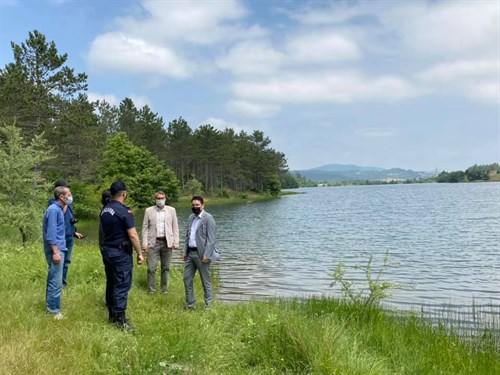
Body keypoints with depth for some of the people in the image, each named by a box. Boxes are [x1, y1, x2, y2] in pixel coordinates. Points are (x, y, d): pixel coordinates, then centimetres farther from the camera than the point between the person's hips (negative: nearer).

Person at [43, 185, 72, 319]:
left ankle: (50, 307, 26)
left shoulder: (58, 209, 13)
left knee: (53, 279, 16)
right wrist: (55, 252, -23)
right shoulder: (53, 210, -17)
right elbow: (51, 233, -21)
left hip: (58, 248, 10)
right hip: (56, 250, -10)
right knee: (56, 282, -5)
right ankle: (53, 310, 3)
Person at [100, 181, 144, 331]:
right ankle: (120, 320, 2)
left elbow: (104, 231, 14)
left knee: (111, 283, 15)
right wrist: (140, 254, -11)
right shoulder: (124, 211, -17)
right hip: (121, 253, -8)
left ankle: (112, 315, 24)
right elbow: (133, 235, -18)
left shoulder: (104, 210, 7)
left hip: (107, 250, 8)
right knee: (122, 285, -2)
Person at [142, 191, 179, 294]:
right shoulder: (149, 211, 3)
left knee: (165, 268, 8)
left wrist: (176, 242, -2)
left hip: (167, 242, 1)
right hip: (153, 243, -1)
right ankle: (151, 290, 8)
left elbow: (175, 227, 5)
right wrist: (144, 243, -5)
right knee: (151, 268, -3)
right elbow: (145, 228, 3)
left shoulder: (171, 210, 5)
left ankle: (164, 290, 19)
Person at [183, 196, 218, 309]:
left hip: (201, 254, -8)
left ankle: (208, 306, 15)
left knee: (206, 281, 3)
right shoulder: (191, 218, 13)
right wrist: (185, 251, 12)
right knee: (187, 279, 11)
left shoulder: (208, 218, -12)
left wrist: (206, 256, -20)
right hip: (190, 253, 8)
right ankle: (189, 304, 23)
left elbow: (211, 239, -16)